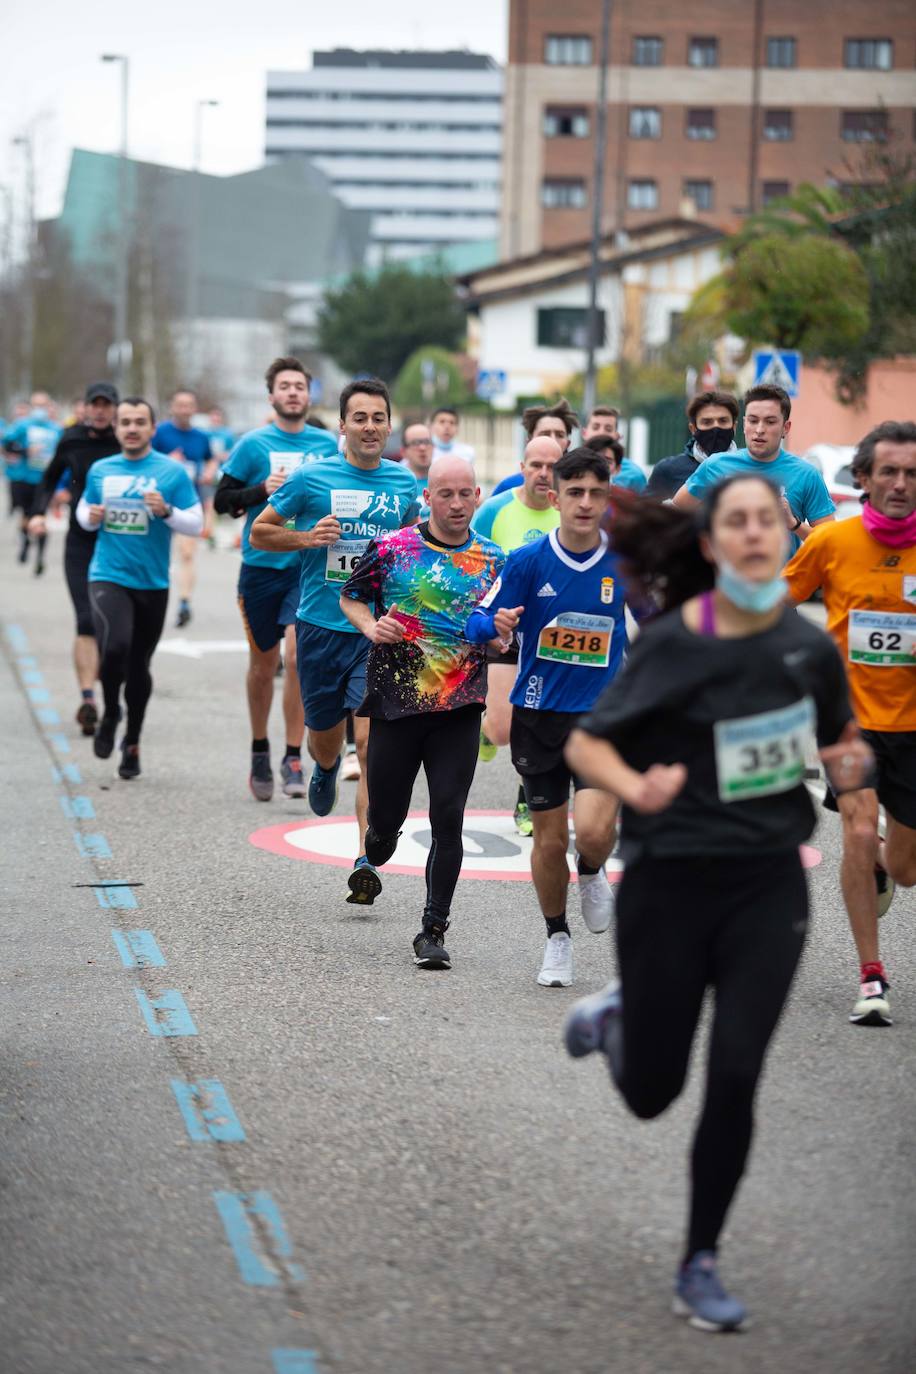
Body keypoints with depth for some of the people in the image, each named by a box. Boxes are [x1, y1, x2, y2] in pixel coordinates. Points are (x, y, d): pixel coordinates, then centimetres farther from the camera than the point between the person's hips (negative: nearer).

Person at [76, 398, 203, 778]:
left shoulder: (172, 473, -3)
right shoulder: (100, 471, 6)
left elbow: (196, 524, -2)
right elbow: (84, 509, 21)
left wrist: (167, 511, -20)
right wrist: (90, 516, -2)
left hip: (152, 583, 0)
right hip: (108, 576, 0)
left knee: (139, 667, 10)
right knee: (114, 647, -24)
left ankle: (132, 743, 29)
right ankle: (110, 714, 4)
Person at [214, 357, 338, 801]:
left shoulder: (327, 445, 6)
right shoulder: (254, 444, 0)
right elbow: (222, 500, -1)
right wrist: (262, 489, -15)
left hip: (310, 565, 0)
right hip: (262, 566, 0)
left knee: (296, 653, -16)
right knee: (263, 663, 10)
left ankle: (293, 759, -8)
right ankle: (260, 751, 29)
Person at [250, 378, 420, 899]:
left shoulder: (405, 482, 6)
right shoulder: (312, 478, -2)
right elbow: (259, 531, 6)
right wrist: (308, 537, -11)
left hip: (380, 631, 0)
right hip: (322, 626, 0)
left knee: (370, 740, -13)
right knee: (326, 737, 14)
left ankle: (366, 857, -13)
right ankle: (326, 769, 53)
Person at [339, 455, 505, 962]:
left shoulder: (492, 562, 6)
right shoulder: (391, 549, 0)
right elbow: (350, 597, 13)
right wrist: (371, 628, -7)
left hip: (459, 711, 0)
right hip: (395, 704, 0)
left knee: (448, 819, -7)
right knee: (386, 816, 8)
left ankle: (434, 930, 1)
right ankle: (371, 863, 44)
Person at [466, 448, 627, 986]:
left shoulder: (627, 561, -5)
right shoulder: (528, 560, -7)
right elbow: (480, 620, -4)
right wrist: (497, 624, -26)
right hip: (539, 714, 1)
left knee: (594, 831, -19)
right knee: (550, 838, 7)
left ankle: (593, 875, 18)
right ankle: (558, 938, 30)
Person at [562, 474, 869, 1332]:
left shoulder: (809, 646, -1)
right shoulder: (673, 645, -13)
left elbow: (834, 738, 18)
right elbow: (585, 744, -11)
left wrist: (847, 764, -6)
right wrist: (635, 789, -31)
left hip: (769, 883, 2)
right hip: (670, 881, -2)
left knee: (735, 1077, -7)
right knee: (651, 1094, 9)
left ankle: (701, 1267, 10)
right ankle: (613, 1019, 46)